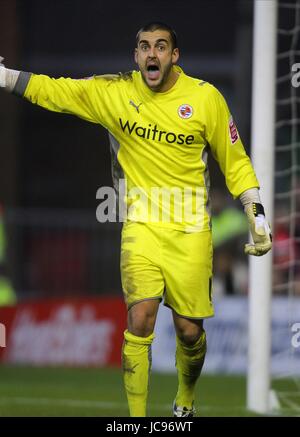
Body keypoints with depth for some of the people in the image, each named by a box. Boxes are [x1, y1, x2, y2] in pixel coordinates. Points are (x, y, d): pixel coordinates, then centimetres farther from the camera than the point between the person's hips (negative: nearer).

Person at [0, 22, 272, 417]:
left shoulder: (205, 98, -3)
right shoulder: (113, 92, -1)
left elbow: (235, 162, 6)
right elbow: (53, 90, 4)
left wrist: (257, 215, 2)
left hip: (190, 230, 0)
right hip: (142, 225, 0)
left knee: (189, 330, 3)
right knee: (140, 321, -15)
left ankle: (186, 400, 32)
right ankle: (136, 417, -8)